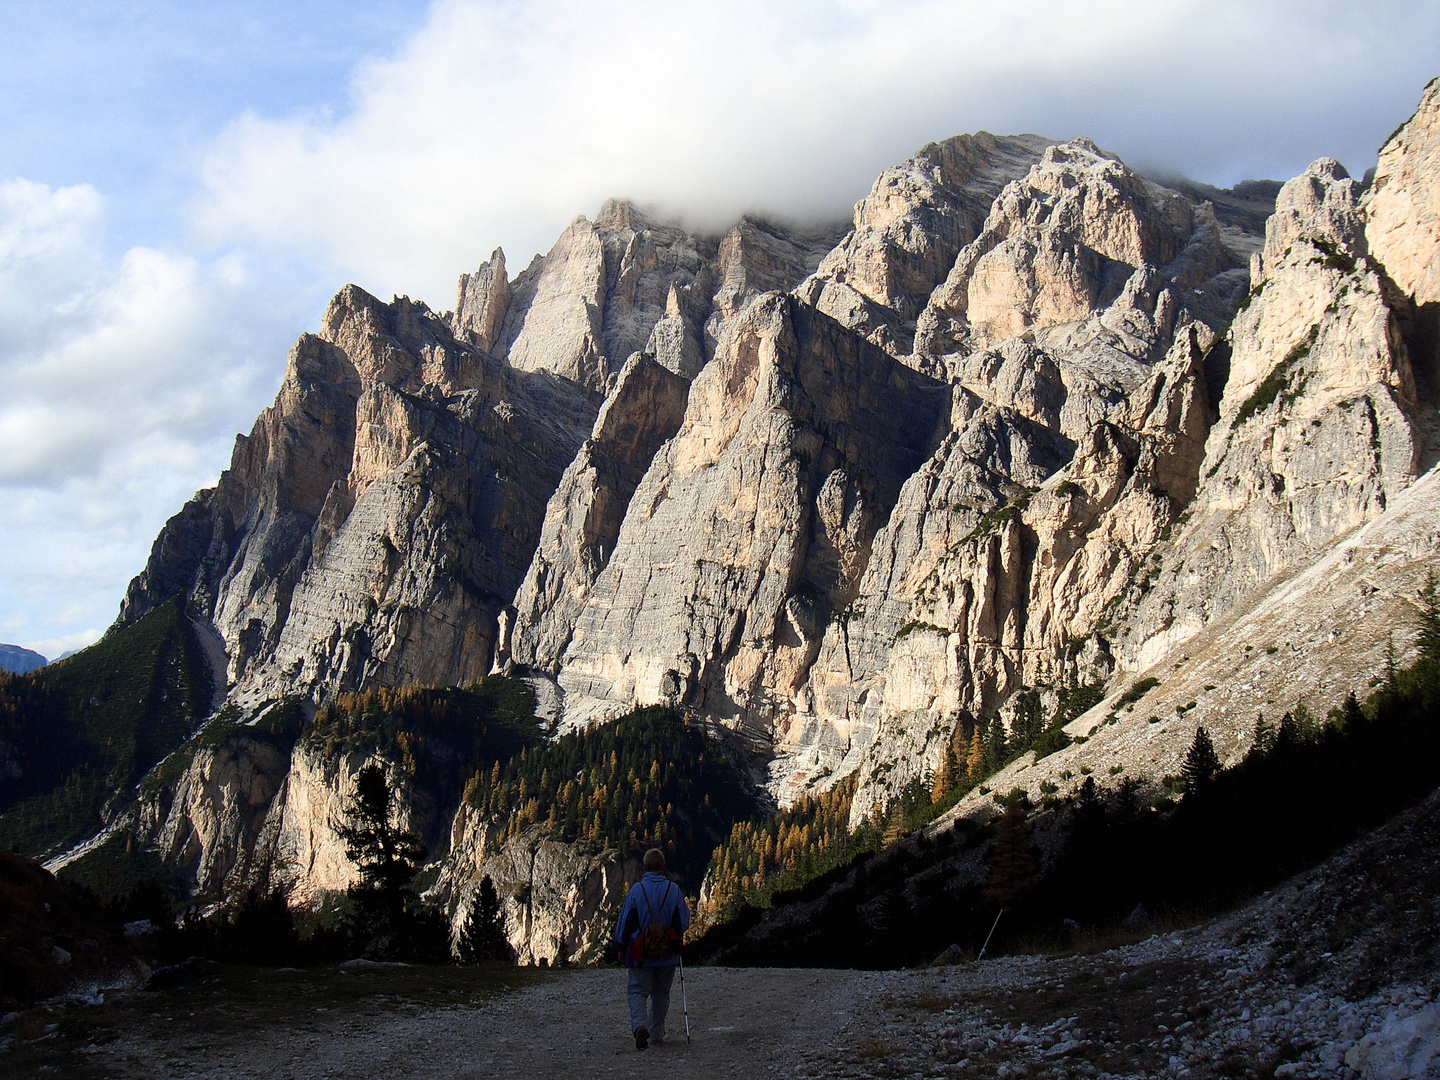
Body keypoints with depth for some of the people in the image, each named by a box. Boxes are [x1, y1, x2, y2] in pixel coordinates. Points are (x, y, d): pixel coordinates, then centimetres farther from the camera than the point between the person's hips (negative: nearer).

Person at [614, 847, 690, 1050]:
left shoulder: (637, 889, -8)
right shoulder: (674, 890, -4)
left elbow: (625, 921, -3)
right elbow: (684, 922, 2)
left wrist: (621, 947, 9)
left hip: (640, 953, -2)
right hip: (667, 954, 2)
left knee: (637, 990, 1)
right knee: (661, 993, 16)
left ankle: (640, 1025, -23)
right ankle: (657, 1033, 21)